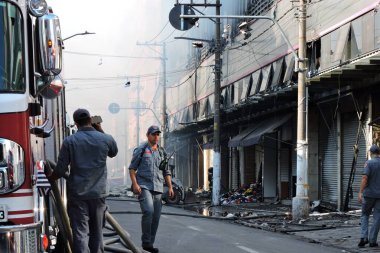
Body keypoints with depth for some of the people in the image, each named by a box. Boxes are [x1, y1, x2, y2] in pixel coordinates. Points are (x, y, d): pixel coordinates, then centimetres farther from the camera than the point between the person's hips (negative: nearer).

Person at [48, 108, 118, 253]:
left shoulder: (69, 141, -7)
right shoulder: (105, 139, -1)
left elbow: (61, 170, -6)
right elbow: (113, 152, 23)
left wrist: (50, 178, 16)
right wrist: (101, 130, 19)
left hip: (77, 194, -2)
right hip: (98, 193, 2)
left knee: (80, 232, -5)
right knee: (96, 232, 15)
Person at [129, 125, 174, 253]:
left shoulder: (162, 152, 15)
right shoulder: (141, 150, 2)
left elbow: (166, 172, 19)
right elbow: (132, 168, 0)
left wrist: (170, 187, 10)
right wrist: (135, 184, -13)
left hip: (158, 189, 5)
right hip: (144, 186, -5)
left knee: (156, 216, 3)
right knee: (148, 211, -23)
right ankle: (146, 241, -14)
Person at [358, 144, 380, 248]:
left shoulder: (369, 163, -8)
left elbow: (365, 178, -17)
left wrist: (360, 192, -19)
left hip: (369, 194, -2)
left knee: (365, 215, 12)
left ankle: (364, 237, -3)